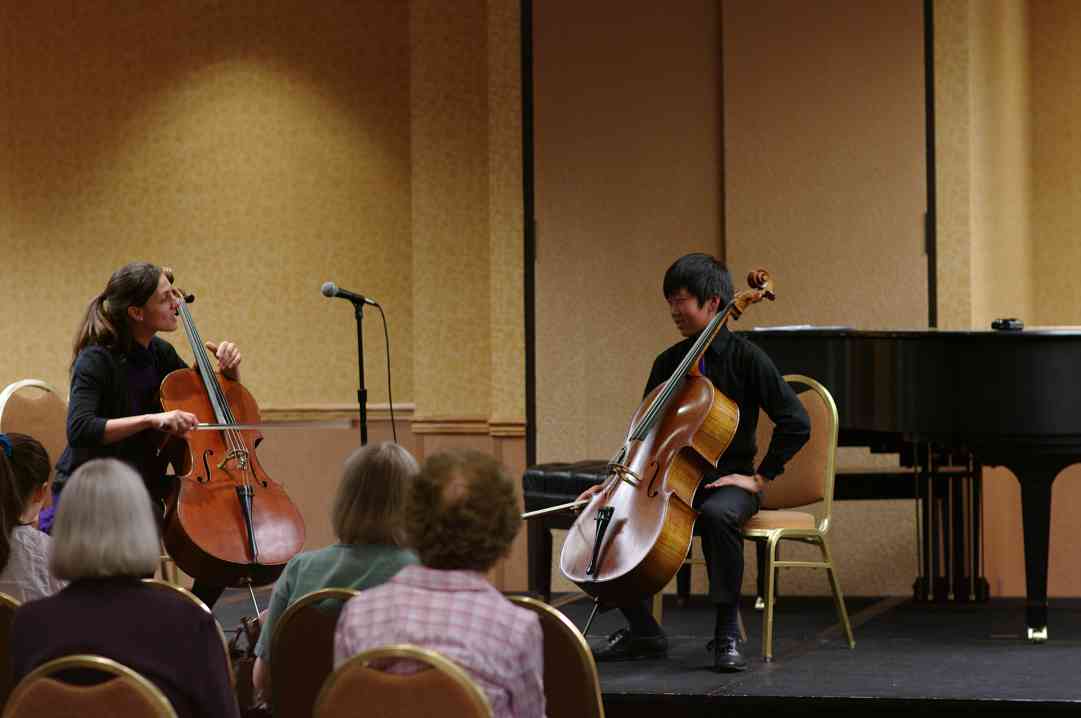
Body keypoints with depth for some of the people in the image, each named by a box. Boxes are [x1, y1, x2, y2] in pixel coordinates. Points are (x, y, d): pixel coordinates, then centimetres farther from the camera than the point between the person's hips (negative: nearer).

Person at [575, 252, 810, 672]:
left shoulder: (745, 358, -6)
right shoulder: (668, 363, 10)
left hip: (727, 481, -6)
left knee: (717, 514, -41)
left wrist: (761, 478, -13)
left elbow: (796, 423, -9)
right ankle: (642, 631, -4)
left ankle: (727, 633, -27)